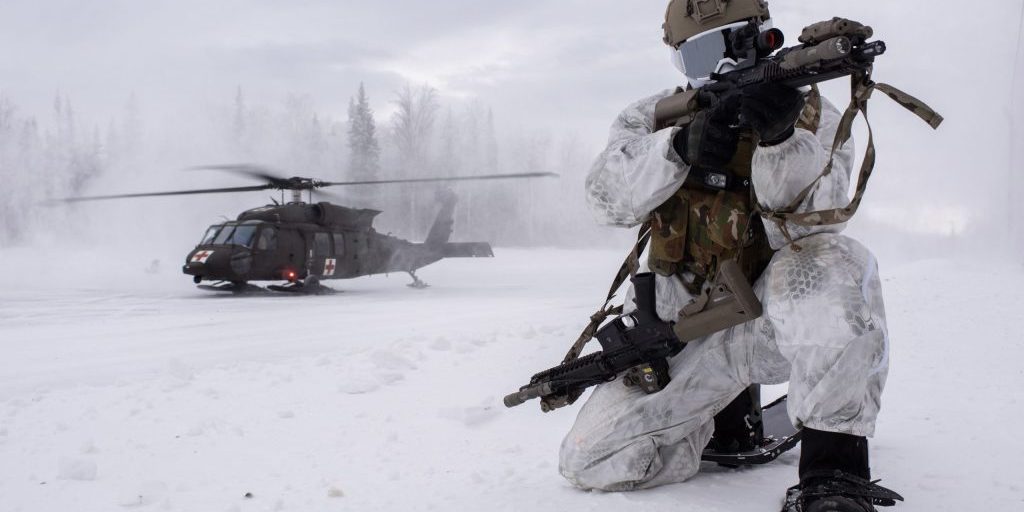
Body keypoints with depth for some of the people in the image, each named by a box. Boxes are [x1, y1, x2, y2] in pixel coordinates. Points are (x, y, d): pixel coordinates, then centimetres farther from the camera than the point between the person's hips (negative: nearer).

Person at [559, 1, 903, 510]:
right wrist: (681, 146, -33)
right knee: (590, 461, -9)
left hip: (773, 318, -2)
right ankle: (724, 409, 17)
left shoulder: (809, 114, -1)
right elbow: (608, 196, -14)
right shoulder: (654, 118, 4)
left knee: (835, 262, -35)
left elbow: (806, 216, -19)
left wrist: (779, 136, -39)